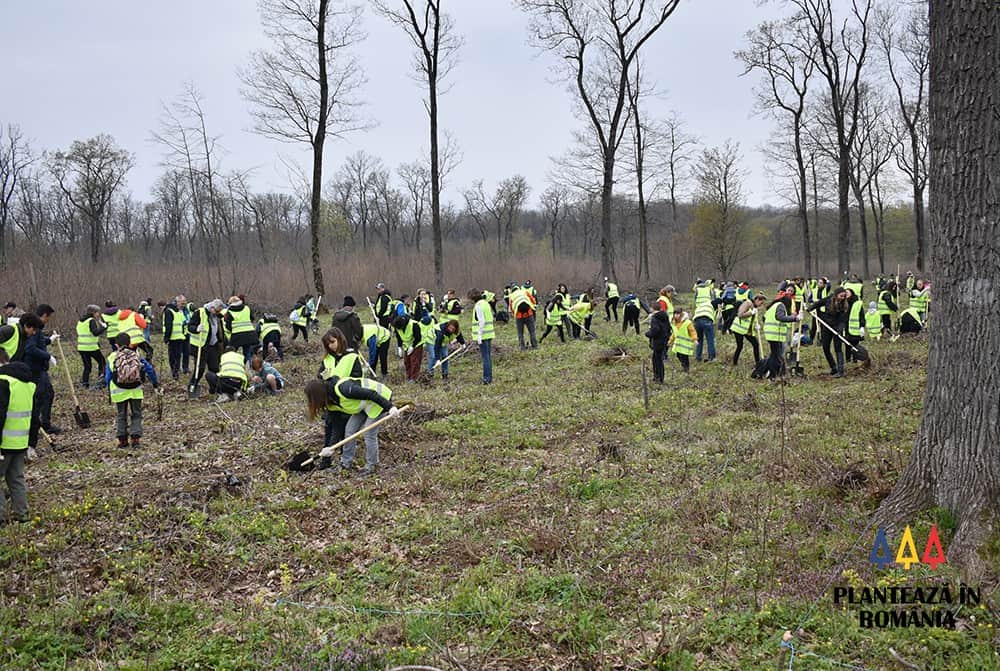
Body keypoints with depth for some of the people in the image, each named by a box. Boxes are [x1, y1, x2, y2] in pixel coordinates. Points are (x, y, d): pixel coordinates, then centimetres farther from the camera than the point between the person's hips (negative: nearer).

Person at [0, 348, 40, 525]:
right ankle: (20, 513, 19)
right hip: (22, 443, 8)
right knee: (17, 478, 16)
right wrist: (32, 443, 21)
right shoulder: (28, 383, 13)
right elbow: (35, 416, 17)